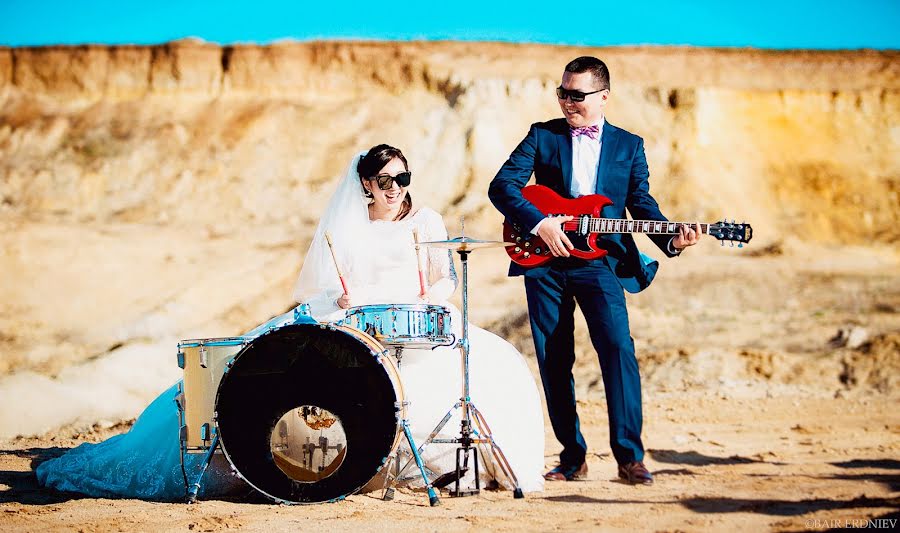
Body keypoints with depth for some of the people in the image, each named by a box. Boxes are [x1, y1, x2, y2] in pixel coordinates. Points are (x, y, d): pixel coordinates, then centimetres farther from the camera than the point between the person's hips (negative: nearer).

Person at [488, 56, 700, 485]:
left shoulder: (629, 145, 10)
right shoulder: (542, 136, 8)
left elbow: (642, 206, 6)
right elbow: (501, 185, -1)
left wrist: (671, 241, -12)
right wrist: (539, 223, -15)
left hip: (600, 261, -1)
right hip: (545, 260, 1)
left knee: (618, 348, -16)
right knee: (554, 361, 3)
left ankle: (629, 457, -13)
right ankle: (572, 457, 13)